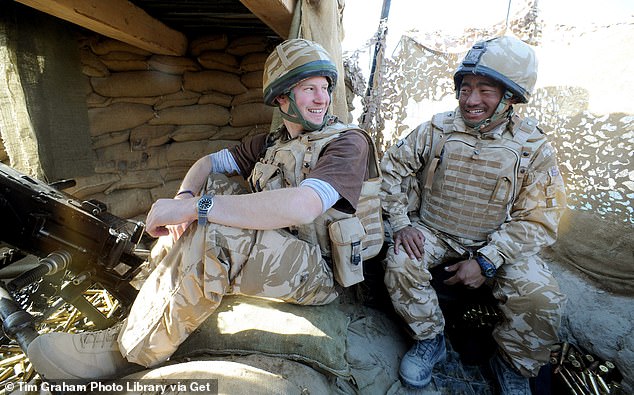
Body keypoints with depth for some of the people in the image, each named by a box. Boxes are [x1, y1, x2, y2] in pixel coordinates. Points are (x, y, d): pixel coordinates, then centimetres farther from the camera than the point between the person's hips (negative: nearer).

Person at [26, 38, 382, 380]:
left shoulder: (349, 141, -13)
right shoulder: (272, 142, 11)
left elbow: (301, 207, -32)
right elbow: (208, 162, 11)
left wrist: (194, 207, -30)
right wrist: (185, 196, -13)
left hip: (319, 270, -7)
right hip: (271, 252, 7)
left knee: (208, 234, -29)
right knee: (214, 183, 0)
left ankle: (129, 350, -5)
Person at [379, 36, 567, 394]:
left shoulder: (534, 148, -6)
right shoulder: (438, 130, -4)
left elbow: (537, 220, -8)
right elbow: (394, 166, 0)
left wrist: (486, 260, -20)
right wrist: (401, 223, -11)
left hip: (499, 244, 0)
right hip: (433, 233, 1)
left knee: (543, 299, -23)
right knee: (400, 262, -27)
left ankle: (514, 364, 12)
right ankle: (430, 340, 1)